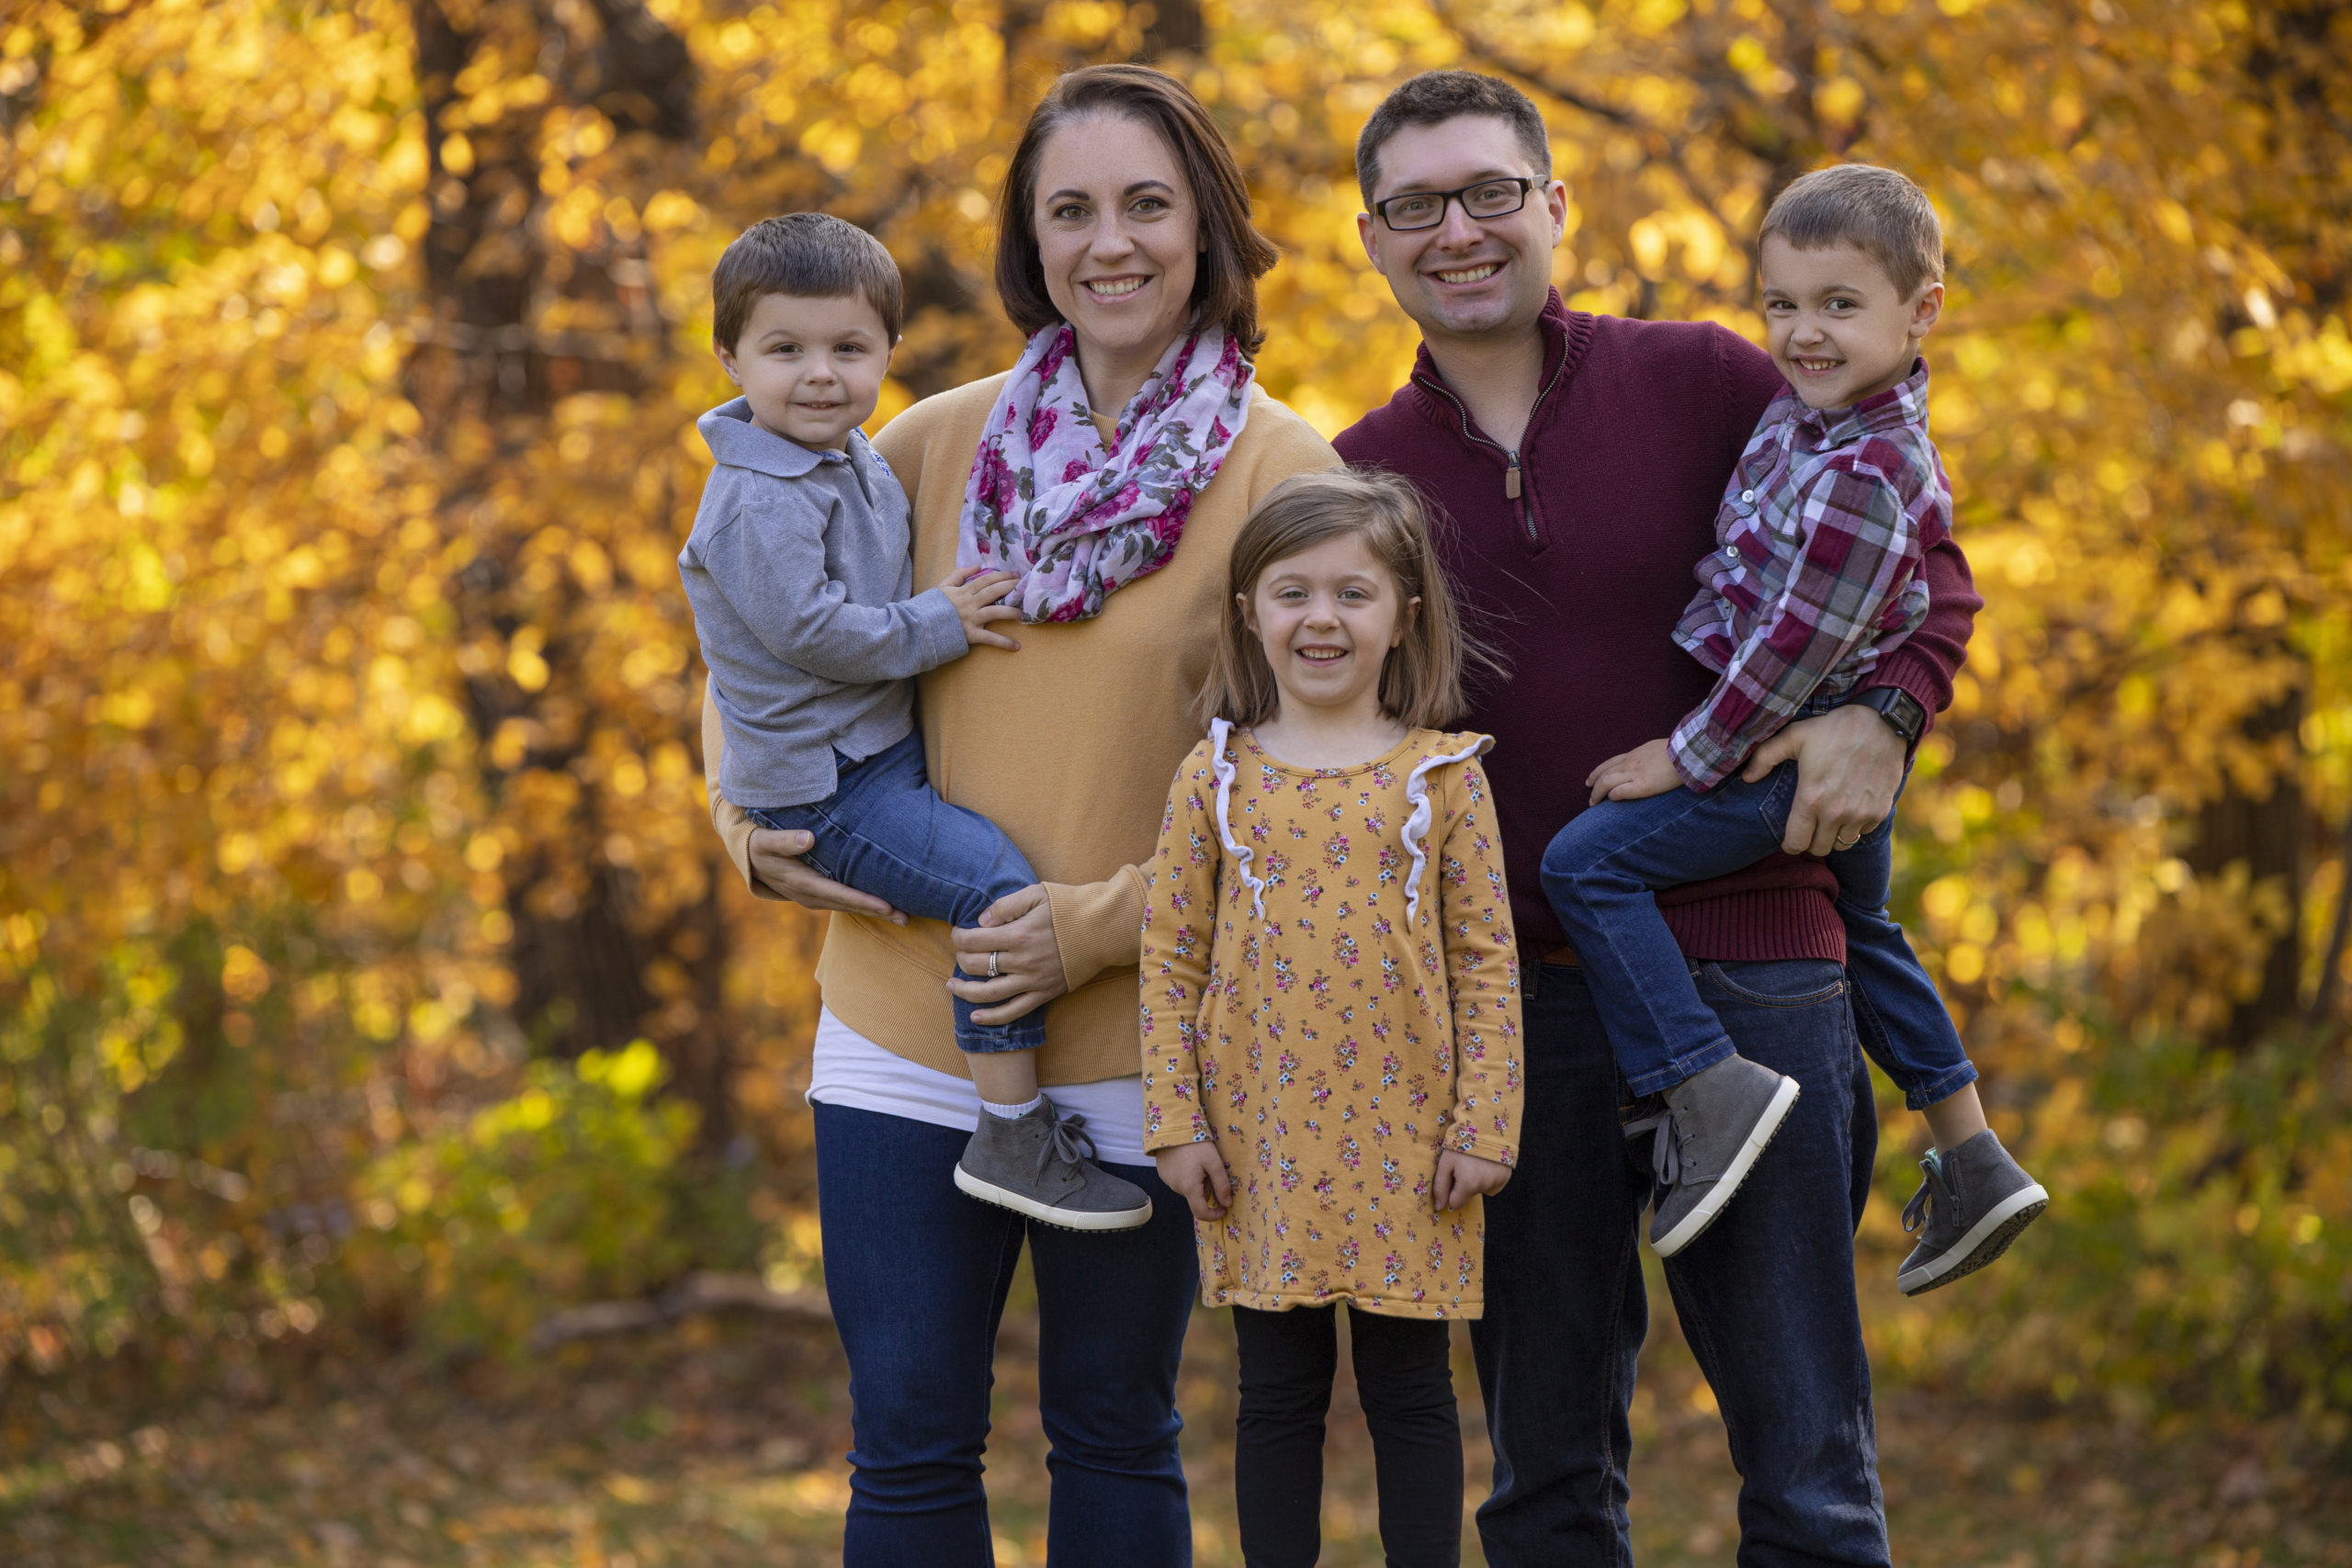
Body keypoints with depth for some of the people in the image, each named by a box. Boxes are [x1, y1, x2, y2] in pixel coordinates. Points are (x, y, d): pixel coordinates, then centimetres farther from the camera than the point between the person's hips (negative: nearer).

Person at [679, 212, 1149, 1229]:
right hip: (821, 787, -10)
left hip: (886, 748, 10)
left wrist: (948, 603, 11)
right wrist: (941, 625, -17)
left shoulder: (857, 459, 10)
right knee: (999, 885, -22)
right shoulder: (762, 501, -20)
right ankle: (1011, 1138, -18)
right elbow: (809, 628, -26)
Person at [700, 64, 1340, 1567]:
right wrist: (753, 821, 3)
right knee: (909, 1445, 3)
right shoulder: (941, 443, 6)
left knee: (1114, 1436, 12)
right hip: (902, 1030, 2)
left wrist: (1106, 920, -16)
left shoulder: (1281, 472, -4)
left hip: (1132, 1045, -2)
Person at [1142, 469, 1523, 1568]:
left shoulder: (1441, 777, 0)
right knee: (1277, 1389, 8)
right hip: (1261, 1144, 1)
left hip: (1404, 1142, -1)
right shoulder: (1214, 779, 2)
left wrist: (1482, 1124, -5)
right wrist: (1175, 1124, -2)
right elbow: (1169, 957, 3)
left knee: (1410, 1390, 6)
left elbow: (1487, 961, 0)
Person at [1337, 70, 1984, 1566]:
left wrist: (1881, 714, -11)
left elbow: (1923, 566, 8)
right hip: (1509, 995, 2)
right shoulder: (1359, 476, 7)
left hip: (1750, 973, -2)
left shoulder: (1701, 381, 2)